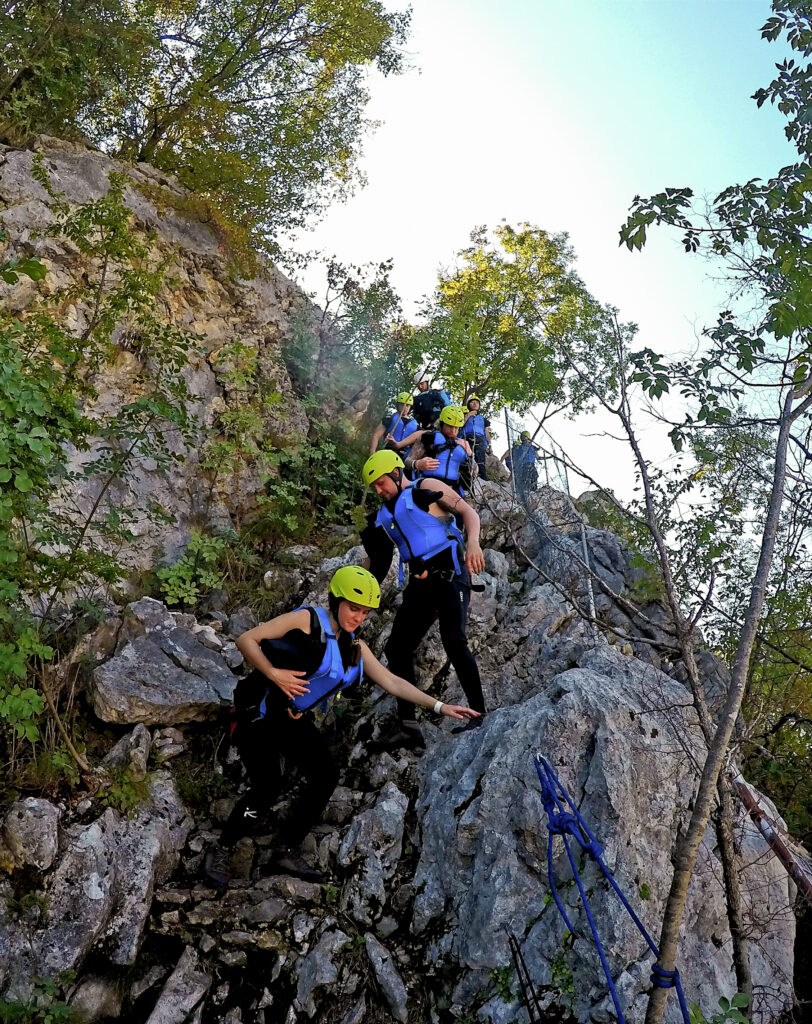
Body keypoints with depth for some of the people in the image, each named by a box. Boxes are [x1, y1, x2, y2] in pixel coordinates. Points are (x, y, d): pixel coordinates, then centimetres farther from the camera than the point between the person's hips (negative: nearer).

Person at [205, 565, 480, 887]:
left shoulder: (355, 648, 4)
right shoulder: (306, 620, -15)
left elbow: (392, 682, 3)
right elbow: (246, 640, -16)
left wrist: (439, 706, -4)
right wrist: (274, 674, -27)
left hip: (294, 719, 7)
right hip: (259, 715, -7)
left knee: (325, 775, -7)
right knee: (268, 787, -16)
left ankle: (287, 851, 10)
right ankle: (220, 851, 7)